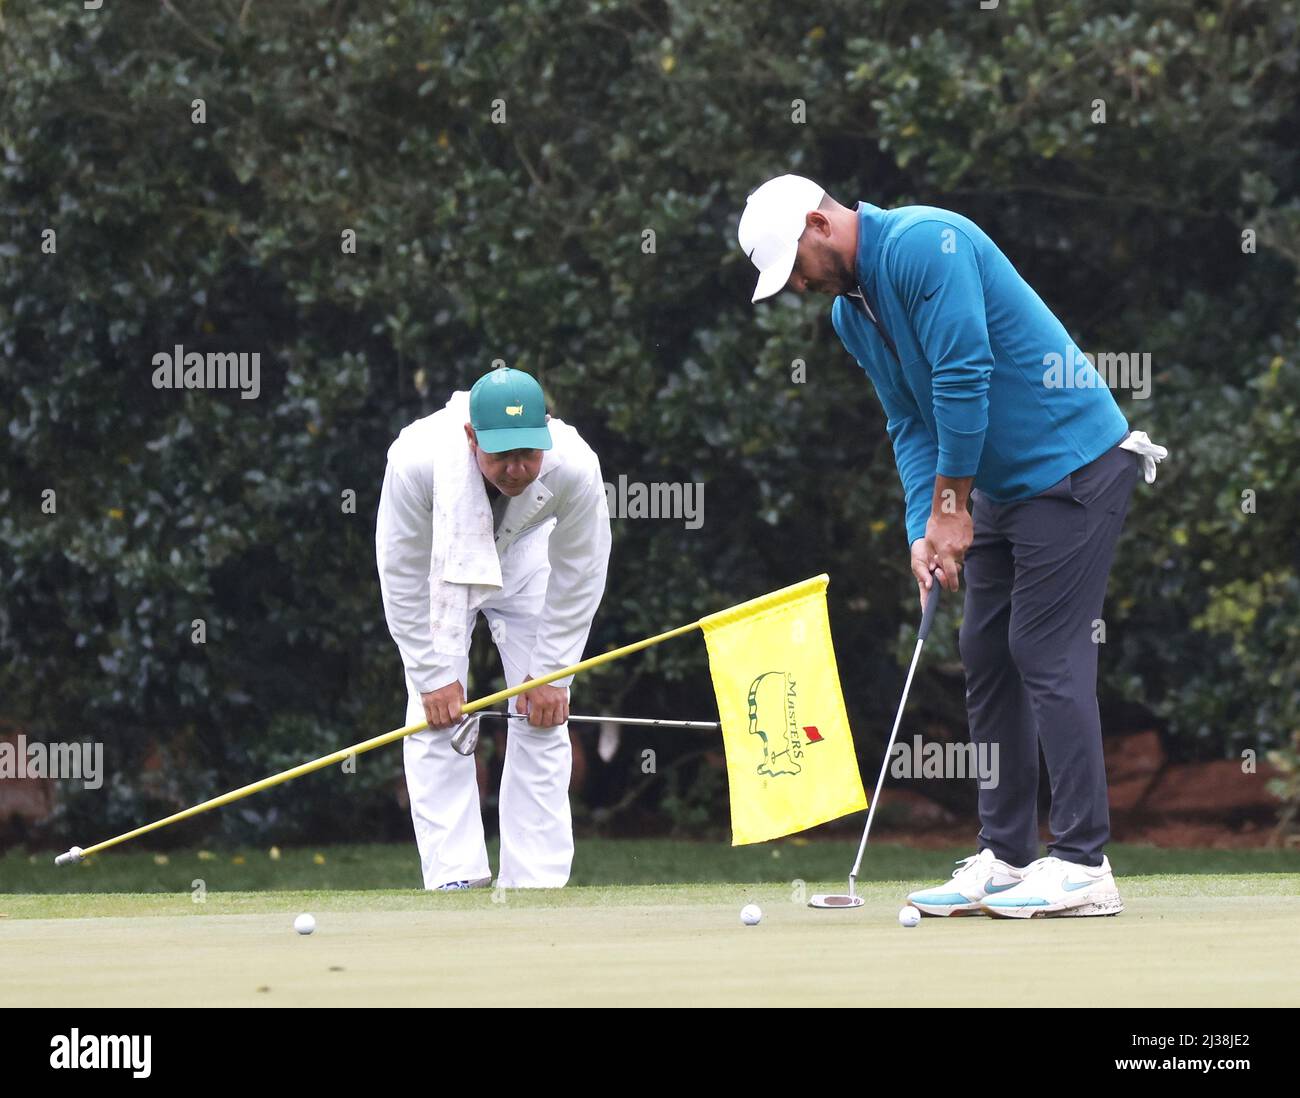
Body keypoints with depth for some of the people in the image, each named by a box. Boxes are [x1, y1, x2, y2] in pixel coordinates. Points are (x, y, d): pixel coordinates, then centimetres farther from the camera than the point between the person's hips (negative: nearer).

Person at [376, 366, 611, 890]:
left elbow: (580, 577, -17)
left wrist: (551, 673, -14)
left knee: (544, 716, -7)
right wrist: (434, 675, -22)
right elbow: (402, 577, -24)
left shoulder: (575, 467, -35)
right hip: (440, 559, -1)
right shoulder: (417, 459, -39)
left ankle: (535, 879, -3)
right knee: (435, 713, -13)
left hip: (526, 557, 1)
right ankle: (454, 877, -12)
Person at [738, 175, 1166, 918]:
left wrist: (950, 507, -15)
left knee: (1048, 654, -12)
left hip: (1074, 462, -10)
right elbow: (911, 425, 12)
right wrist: (924, 531, -2)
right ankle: (1006, 858, 12)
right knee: (988, 656, 8)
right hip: (1005, 485, 10)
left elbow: (963, 375, -22)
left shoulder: (924, 244, -19)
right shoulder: (852, 313, 11)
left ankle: (1083, 865, -11)